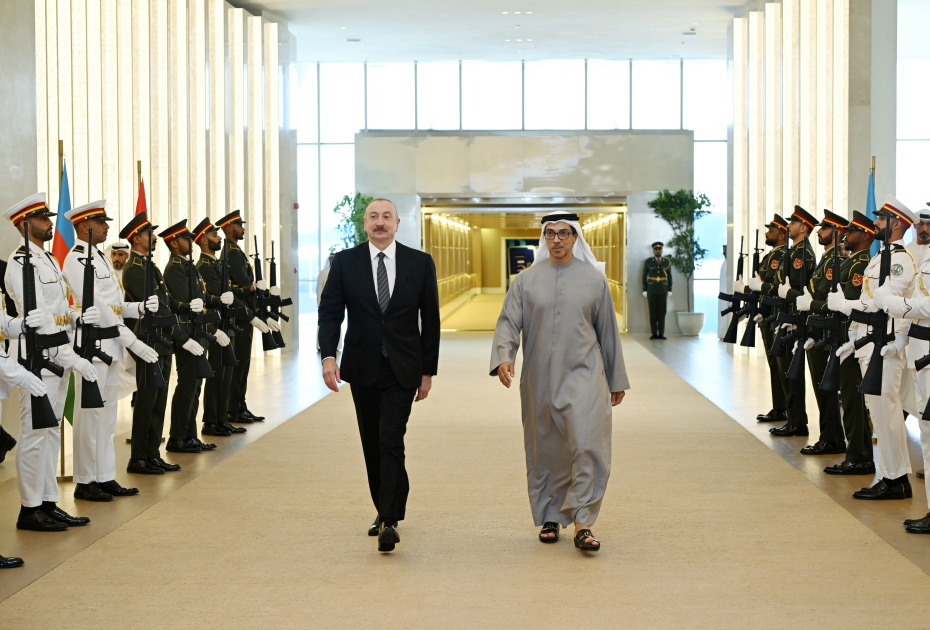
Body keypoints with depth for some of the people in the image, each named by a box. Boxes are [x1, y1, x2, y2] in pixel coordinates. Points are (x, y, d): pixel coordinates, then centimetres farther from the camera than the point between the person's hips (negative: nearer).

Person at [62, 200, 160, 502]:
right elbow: (97, 306, -19)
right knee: (90, 413, -3)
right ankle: (85, 482, 4)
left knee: (107, 413, 12)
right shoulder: (77, 259, -13)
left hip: (110, 346, 10)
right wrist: (131, 341, -21)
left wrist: (139, 307, 1)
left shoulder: (99, 257, 17)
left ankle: (105, 478, 19)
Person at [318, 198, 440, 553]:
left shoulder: (420, 263, 1)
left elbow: (430, 321, 3)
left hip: (402, 370, -2)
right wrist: (328, 356, -16)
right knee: (372, 444, 11)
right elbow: (330, 311, -1)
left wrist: (428, 371, 1)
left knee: (391, 443, -13)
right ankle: (384, 510, 26)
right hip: (362, 368, 2)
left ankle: (389, 521, -14)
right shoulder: (345, 262, 2)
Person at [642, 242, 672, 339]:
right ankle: (654, 333, 3)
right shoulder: (648, 261, 0)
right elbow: (644, 276, 3)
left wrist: (669, 290, 2)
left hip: (663, 290, 1)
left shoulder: (667, 262, 3)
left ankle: (661, 333, 4)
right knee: (653, 312, -1)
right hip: (651, 290, -1)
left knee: (662, 312, 0)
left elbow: (669, 276, 8)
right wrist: (644, 290, -2)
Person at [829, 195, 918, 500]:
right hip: (870, 346, 10)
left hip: (886, 347, -10)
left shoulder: (901, 259, -12)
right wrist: (852, 340, 18)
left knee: (885, 410, -7)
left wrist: (840, 304, -11)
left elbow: (880, 303, -20)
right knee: (880, 410, 11)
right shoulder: (879, 257, 19)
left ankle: (894, 480, -1)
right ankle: (890, 476, 16)